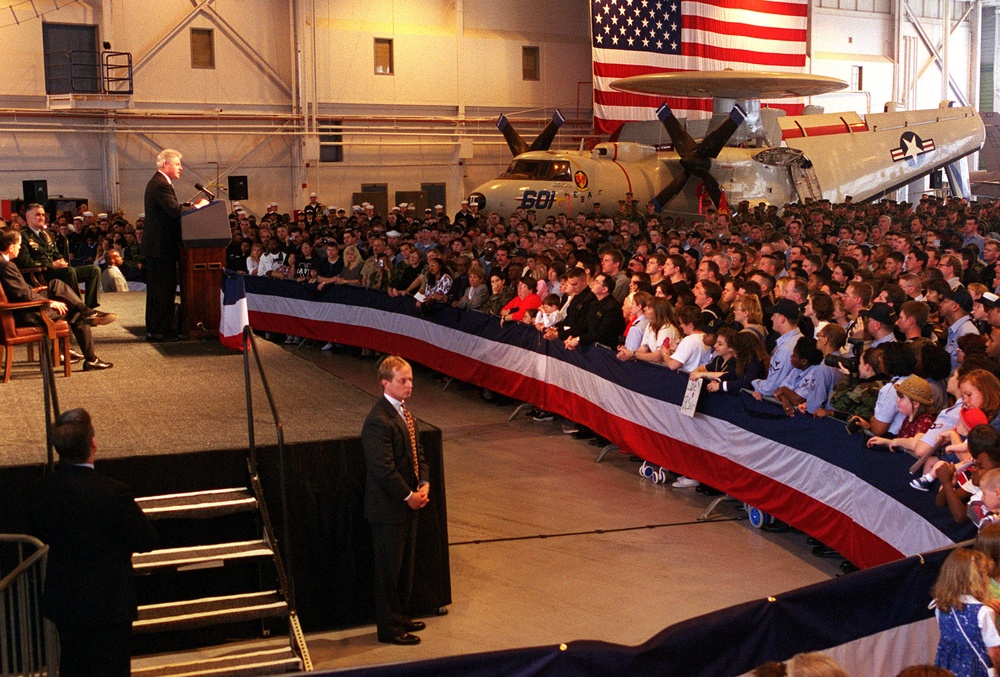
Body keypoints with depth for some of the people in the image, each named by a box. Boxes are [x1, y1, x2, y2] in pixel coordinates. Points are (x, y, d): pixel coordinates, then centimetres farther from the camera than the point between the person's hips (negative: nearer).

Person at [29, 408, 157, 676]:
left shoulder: (43, 489, -11)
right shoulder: (114, 493, -27)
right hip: (108, 603, -5)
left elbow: (40, 533, 6)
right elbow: (146, 541, -17)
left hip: (62, 601, 5)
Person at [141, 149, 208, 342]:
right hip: (161, 246, -11)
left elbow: (172, 208, 15)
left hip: (156, 245, 11)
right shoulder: (160, 185, -16)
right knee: (163, 289, -7)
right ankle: (161, 331, -5)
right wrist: (198, 206, -11)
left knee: (157, 289, 14)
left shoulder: (158, 183, 18)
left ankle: (154, 330, 21)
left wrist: (192, 205, 4)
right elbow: (175, 211, -25)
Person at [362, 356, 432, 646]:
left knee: (405, 564, 20)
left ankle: (398, 616, 34)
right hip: (388, 508, -9)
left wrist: (424, 484, 0)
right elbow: (384, 469, -25)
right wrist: (408, 496, -16)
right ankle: (389, 627, 15)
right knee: (389, 568, 3)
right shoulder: (379, 421, -23)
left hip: (408, 504, 9)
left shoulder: (404, 411, 8)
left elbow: (417, 451, 14)